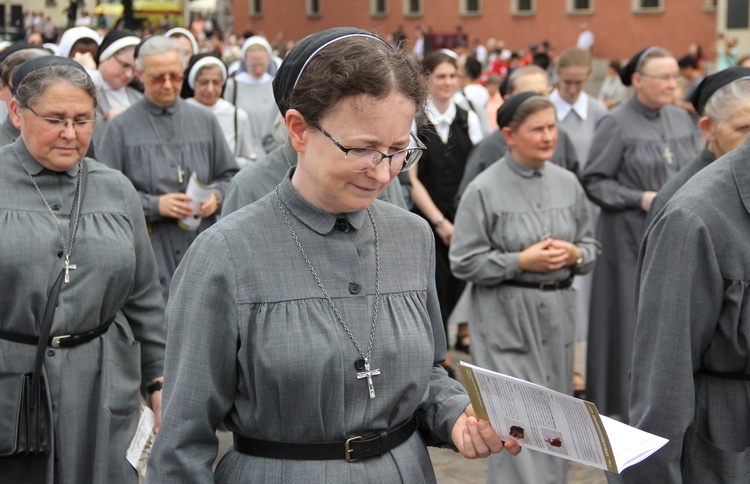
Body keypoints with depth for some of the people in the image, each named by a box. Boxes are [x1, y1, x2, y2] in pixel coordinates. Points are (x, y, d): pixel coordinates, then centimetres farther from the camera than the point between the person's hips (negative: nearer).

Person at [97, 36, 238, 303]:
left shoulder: (205, 121, 15)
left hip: (202, 245, 3)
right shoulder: (120, 127, 3)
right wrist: (155, 205, -13)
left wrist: (216, 195, -2)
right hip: (149, 248, -3)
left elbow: (228, 174, 20)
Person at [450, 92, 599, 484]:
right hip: (507, 317, -5)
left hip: (557, 313, 5)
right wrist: (521, 261, -16)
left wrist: (574, 254, -7)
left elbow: (591, 246, 15)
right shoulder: (484, 190, -8)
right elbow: (464, 262, -8)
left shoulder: (567, 183, 7)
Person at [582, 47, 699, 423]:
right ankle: (623, 401, 12)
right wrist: (641, 199, -16)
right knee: (630, 318, 0)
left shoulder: (681, 119, 9)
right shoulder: (617, 124, -8)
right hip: (631, 236, -5)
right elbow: (593, 181, -8)